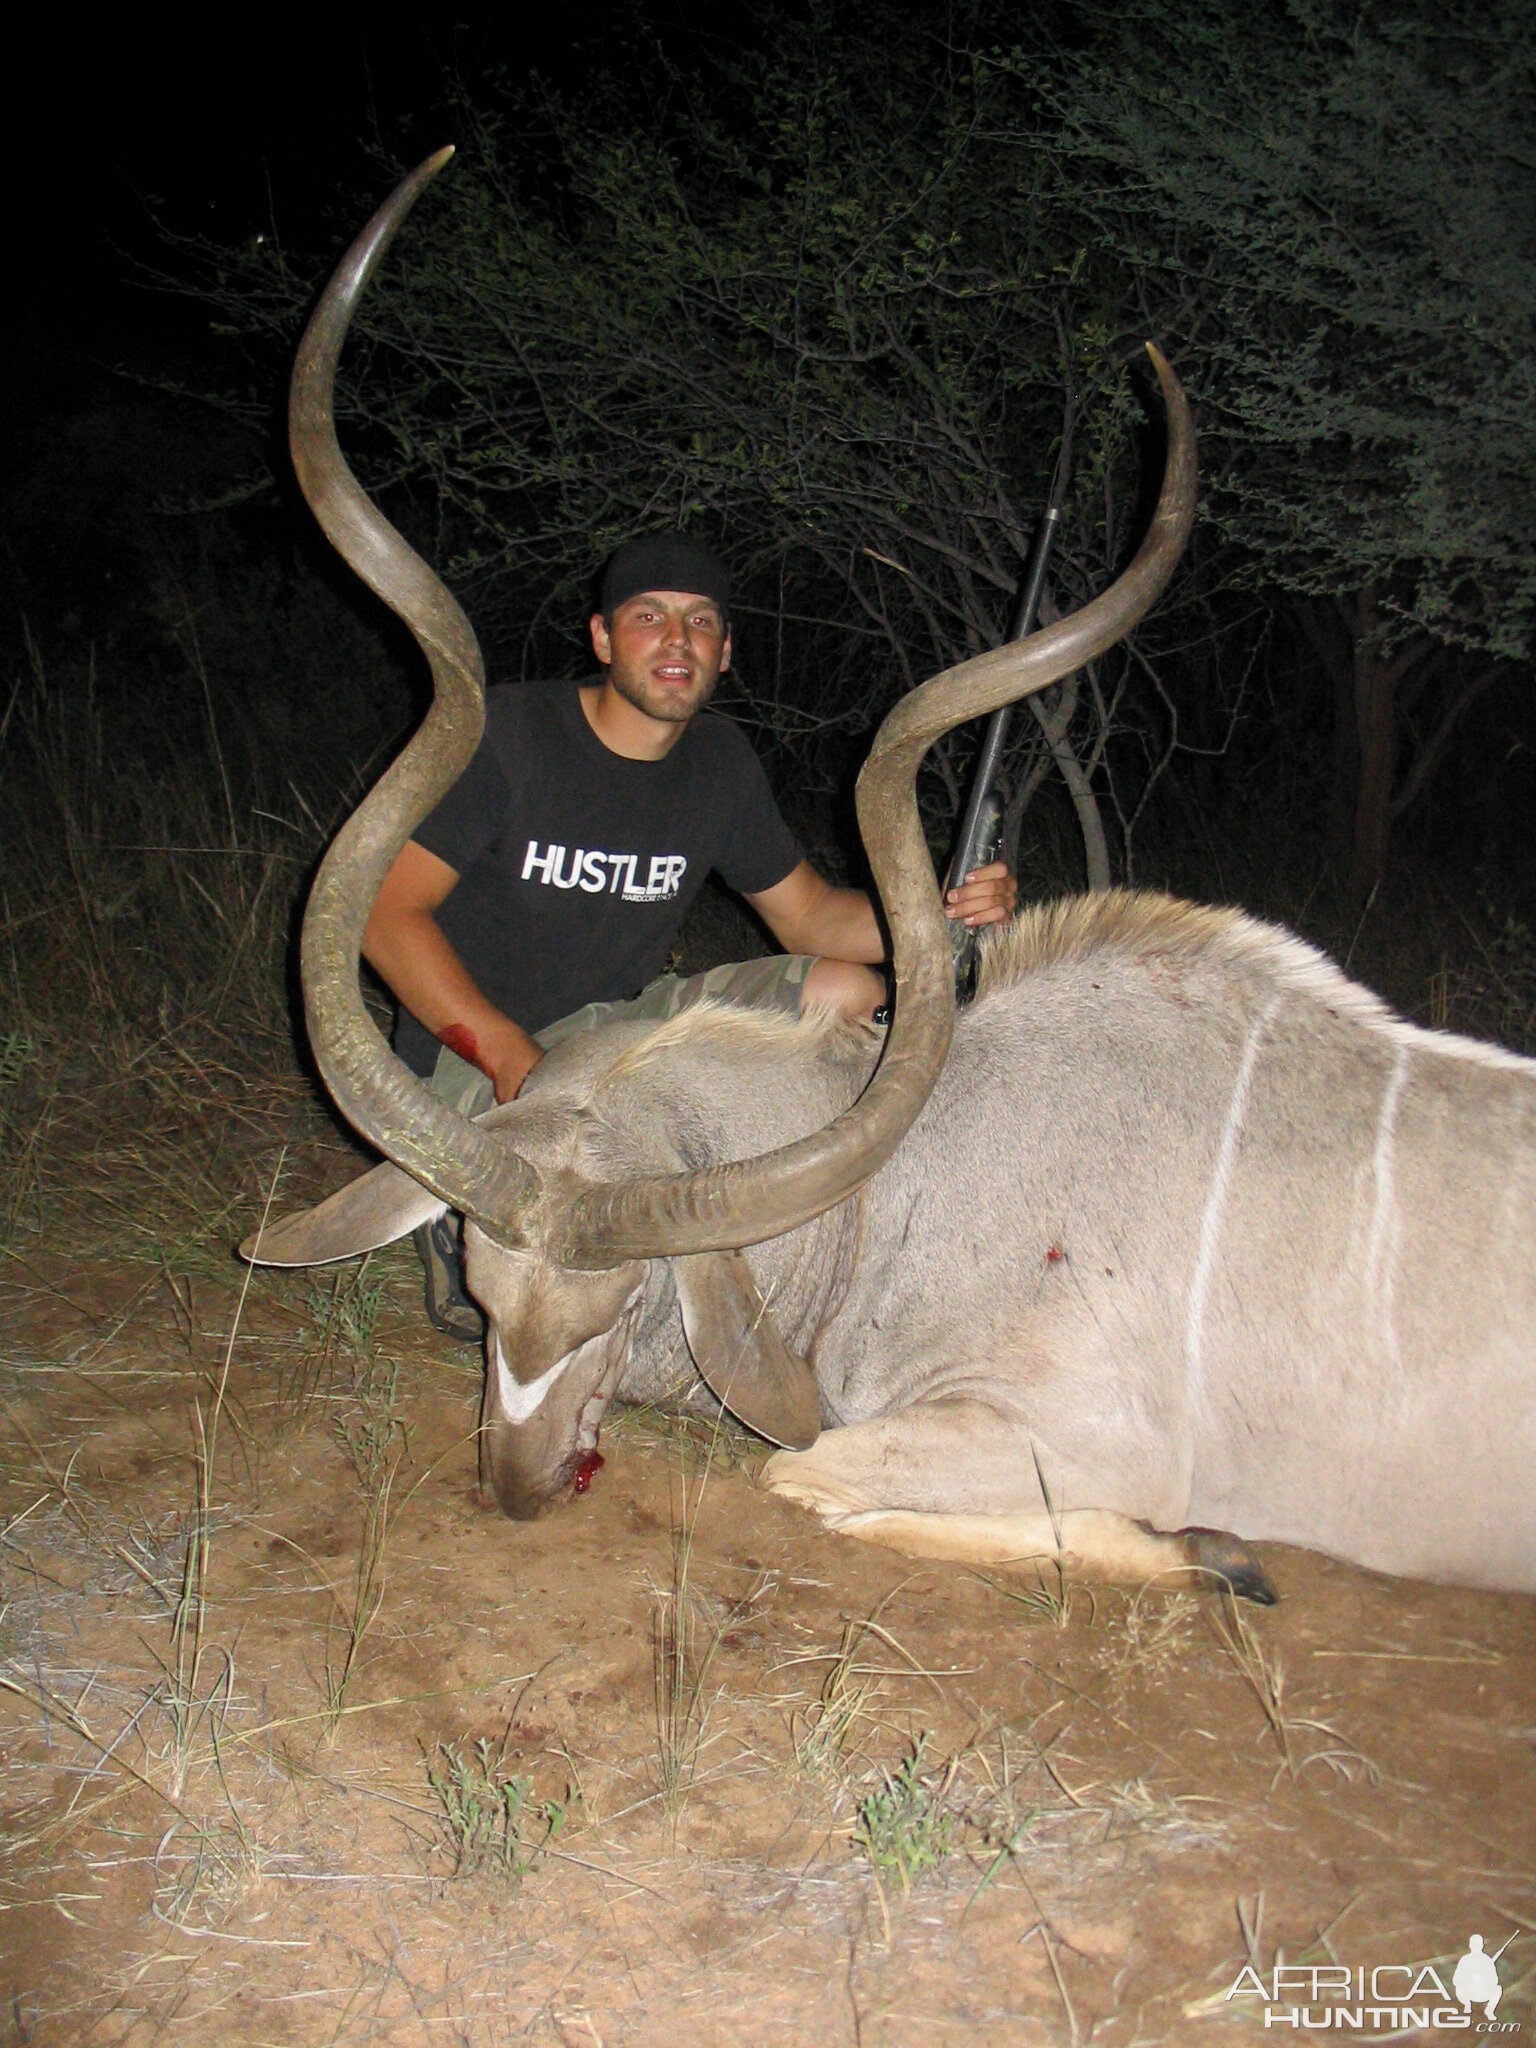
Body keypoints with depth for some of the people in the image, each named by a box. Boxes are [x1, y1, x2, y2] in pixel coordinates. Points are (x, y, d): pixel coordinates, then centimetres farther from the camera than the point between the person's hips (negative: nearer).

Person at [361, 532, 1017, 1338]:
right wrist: (509, 1054, -31)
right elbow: (384, 912, -18)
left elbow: (811, 917, 6)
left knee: (852, 996, -6)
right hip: (474, 1052, -6)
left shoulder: (720, 760, 2)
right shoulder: (505, 734, -16)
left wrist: (943, 915, -15)